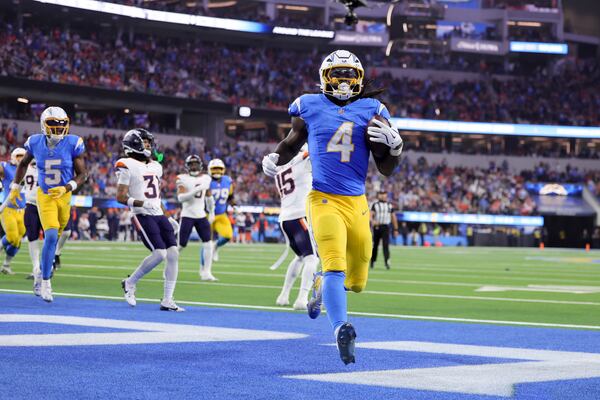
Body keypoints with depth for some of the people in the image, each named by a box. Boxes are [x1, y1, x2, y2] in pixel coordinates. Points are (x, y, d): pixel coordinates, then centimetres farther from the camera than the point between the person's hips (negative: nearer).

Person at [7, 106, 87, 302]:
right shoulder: (36, 143, -10)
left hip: (64, 195, 2)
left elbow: (82, 174, -7)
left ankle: (44, 268, 40)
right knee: (51, 236, -17)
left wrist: (66, 188, -22)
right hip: (44, 196, -2)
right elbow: (23, 164, 12)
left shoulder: (72, 144, -13)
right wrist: (15, 187, 13)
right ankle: (45, 282, -9)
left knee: (53, 237, 15)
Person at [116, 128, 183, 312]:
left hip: (159, 215, 7)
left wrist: (167, 217, 18)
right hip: (143, 216, -7)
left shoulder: (155, 167, 17)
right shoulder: (127, 166, -6)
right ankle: (130, 283, 4)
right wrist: (142, 204, -23)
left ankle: (167, 300, -2)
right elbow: (120, 197, -10)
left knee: (173, 253, -7)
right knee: (160, 253, -19)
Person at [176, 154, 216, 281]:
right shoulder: (183, 179, -7)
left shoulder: (206, 178, 8)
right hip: (187, 216, -4)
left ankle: (206, 273, 2)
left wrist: (211, 212, 23)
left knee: (208, 244, -4)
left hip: (201, 216, 4)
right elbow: (180, 198, -19)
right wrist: (196, 190, -28)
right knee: (180, 245, -1)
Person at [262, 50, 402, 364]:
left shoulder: (371, 111, 7)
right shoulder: (310, 107, 3)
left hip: (357, 204, 3)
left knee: (356, 282, 11)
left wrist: (395, 145, -10)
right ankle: (341, 329, -30)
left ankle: (322, 285, 43)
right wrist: (274, 159, 0)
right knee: (334, 265, -24)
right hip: (324, 199, -3)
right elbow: (293, 142, 21)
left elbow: (386, 170, 10)